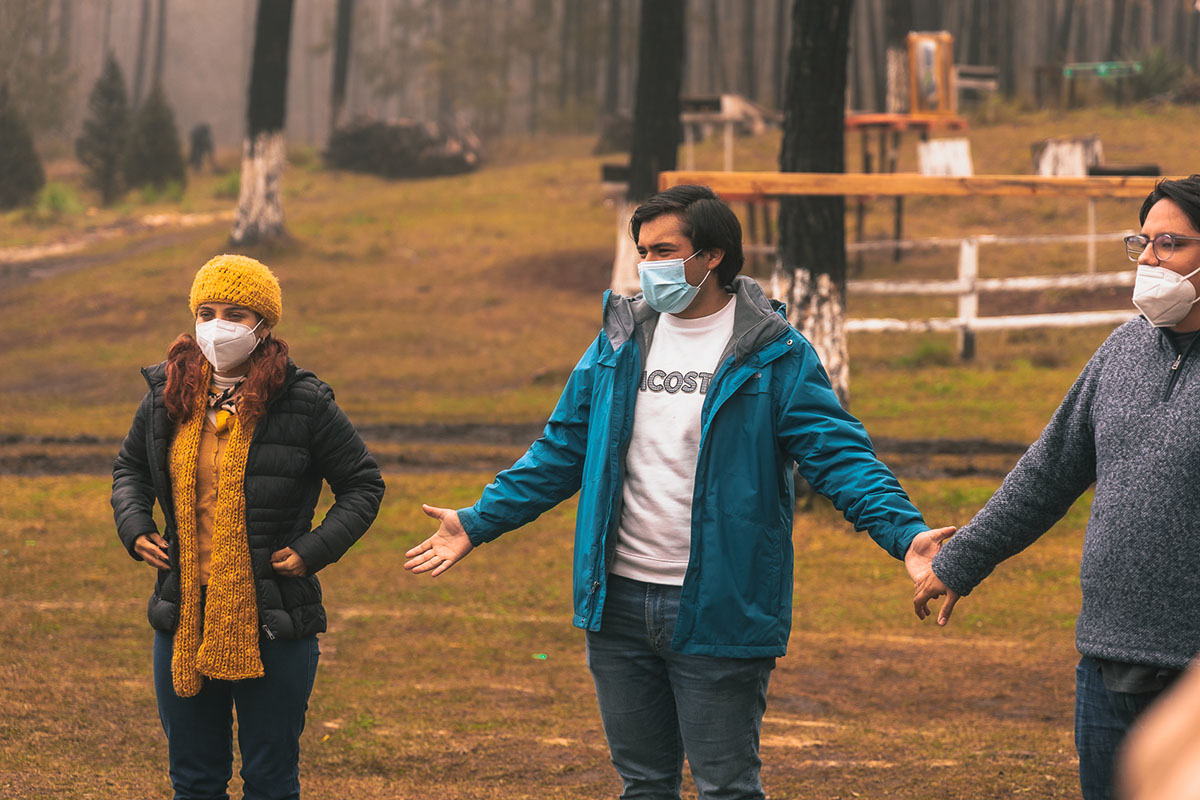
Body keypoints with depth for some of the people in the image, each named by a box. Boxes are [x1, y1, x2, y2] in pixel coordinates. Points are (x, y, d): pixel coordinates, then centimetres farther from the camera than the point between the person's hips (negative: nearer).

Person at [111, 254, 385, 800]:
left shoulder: (304, 404, -6)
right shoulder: (167, 397, 5)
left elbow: (363, 484, 3)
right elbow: (130, 466, 24)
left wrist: (314, 550, -9)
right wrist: (134, 527, 6)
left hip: (273, 623, -4)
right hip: (185, 619, 4)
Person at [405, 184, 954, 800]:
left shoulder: (774, 355, -5)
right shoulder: (618, 343, 9)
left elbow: (839, 456, -10)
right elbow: (561, 450, 16)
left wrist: (905, 532, -25)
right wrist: (477, 523, 11)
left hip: (720, 612, -5)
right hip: (619, 604, 5)